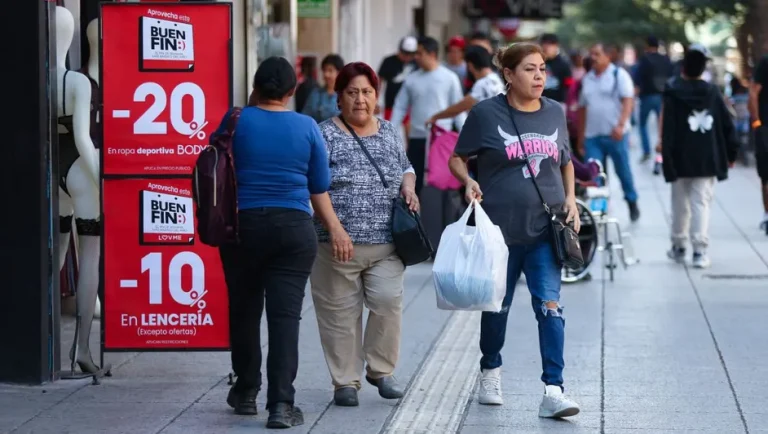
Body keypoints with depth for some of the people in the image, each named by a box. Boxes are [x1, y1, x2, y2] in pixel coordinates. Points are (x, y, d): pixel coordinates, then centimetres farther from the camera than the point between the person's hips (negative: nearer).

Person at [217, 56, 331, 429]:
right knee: (285, 314, -3)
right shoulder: (307, 127, -1)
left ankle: (246, 392, 26)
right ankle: (281, 403, -11)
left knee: (244, 311, 14)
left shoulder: (237, 121, -4)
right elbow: (321, 185, 5)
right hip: (294, 230, 0)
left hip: (242, 226, 0)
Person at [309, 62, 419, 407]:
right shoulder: (326, 135, -2)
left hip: (386, 243, 3)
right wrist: (335, 228, -18)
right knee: (341, 313, 1)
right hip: (338, 244, -3)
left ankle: (381, 371, 10)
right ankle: (345, 381, 12)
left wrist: (408, 186, 4)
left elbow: (406, 168, 27)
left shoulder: (390, 133, 13)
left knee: (388, 303, -9)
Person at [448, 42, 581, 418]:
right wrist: (469, 182, -17)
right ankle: (490, 373, 38)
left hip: (545, 229, 1)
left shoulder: (555, 113, 6)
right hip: (500, 228, -1)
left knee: (549, 305, -11)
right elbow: (458, 159, 3)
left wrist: (570, 198, 4)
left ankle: (553, 392, -15)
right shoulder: (486, 114, -5)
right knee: (497, 306, 13)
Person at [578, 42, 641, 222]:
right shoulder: (587, 79, 14)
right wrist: (581, 134, 17)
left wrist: (620, 125, -26)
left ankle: (632, 203, 25)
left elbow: (628, 101, -13)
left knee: (623, 171, 6)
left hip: (615, 134, -4)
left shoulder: (619, 74, -3)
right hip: (592, 135, 4)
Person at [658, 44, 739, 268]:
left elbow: (668, 129, -13)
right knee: (702, 203, 1)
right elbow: (727, 125, 3)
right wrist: (731, 153, 12)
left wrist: (667, 156, -10)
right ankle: (700, 250, -9)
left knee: (680, 204, 14)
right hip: (707, 160, 1)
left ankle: (678, 246, 26)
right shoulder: (712, 93, 0)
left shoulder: (673, 94, -9)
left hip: (681, 159, -1)